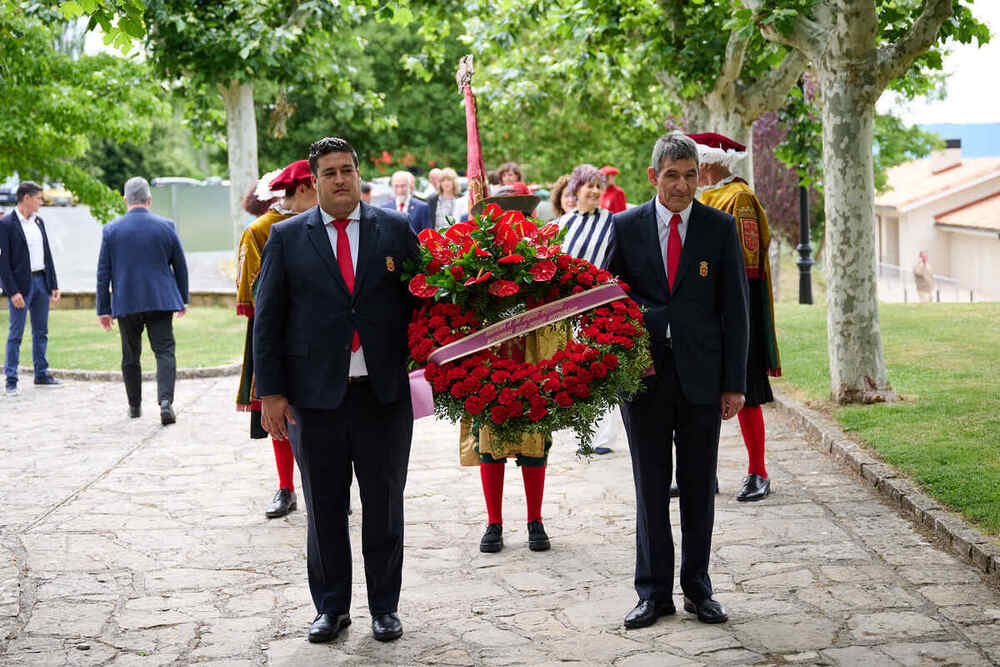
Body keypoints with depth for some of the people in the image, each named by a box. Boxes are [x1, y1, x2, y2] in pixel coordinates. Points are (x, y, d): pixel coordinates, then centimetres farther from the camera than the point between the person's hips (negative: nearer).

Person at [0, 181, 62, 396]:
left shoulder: (38, 222, 11)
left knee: (41, 332, 12)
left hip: (41, 282, 7)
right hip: (20, 285, -7)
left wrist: (53, 285, 10)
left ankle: (41, 375, 21)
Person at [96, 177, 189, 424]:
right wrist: (182, 299, 17)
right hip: (160, 301, -1)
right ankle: (166, 401, -20)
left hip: (126, 303, 1)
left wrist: (103, 308, 6)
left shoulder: (111, 230, -1)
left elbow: (103, 272, 1)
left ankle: (134, 406, 22)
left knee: (131, 356, 13)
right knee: (164, 351, -2)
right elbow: (180, 266, 6)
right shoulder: (166, 226, 0)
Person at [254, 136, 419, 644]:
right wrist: (270, 391, -3)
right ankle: (330, 606, 22)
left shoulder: (395, 229, 4)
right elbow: (267, 317, 2)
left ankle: (384, 606, 21)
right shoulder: (287, 237, 3)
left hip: (385, 393, 0)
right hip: (315, 394, 0)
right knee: (324, 507, 9)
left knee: (385, 505, 8)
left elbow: (420, 300, 6)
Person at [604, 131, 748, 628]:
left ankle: (697, 588, 18)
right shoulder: (627, 226, 3)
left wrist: (735, 382, -3)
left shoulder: (721, 228, 2)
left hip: (701, 374, 0)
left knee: (699, 486, 7)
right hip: (644, 371, 0)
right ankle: (654, 592, 13)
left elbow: (734, 308, 1)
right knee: (650, 486, 5)